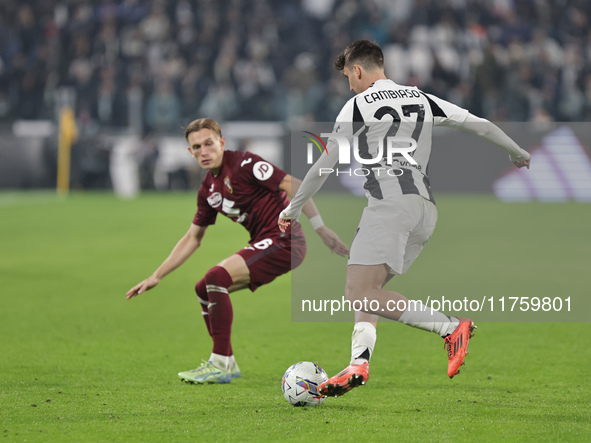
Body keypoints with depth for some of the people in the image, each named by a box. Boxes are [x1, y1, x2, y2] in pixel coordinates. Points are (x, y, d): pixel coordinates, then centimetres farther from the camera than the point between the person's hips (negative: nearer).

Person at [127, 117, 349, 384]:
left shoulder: (244, 164, -13)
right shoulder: (208, 189, 12)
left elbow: (295, 186, -17)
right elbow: (192, 238, 21)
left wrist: (321, 228, -23)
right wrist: (156, 277, 19)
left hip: (284, 240, -9)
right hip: (263, 244, 9)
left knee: (216, 277, -21)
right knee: (204, 289, 10)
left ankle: (220, 365, -16)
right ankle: (226, 363, 19)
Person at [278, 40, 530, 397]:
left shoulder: (359, 105, 5)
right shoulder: (421, 99, 20)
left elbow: (325, 165, 6)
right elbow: (480, 125, 22)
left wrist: (294, 208, 17)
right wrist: (517, 153, 39)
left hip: (390, 203, -8)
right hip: (426, 208, 8)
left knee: (359, 294, -15)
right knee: (367, 292, 12)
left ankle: (451, 327, -21)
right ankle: (359, 363, -8)